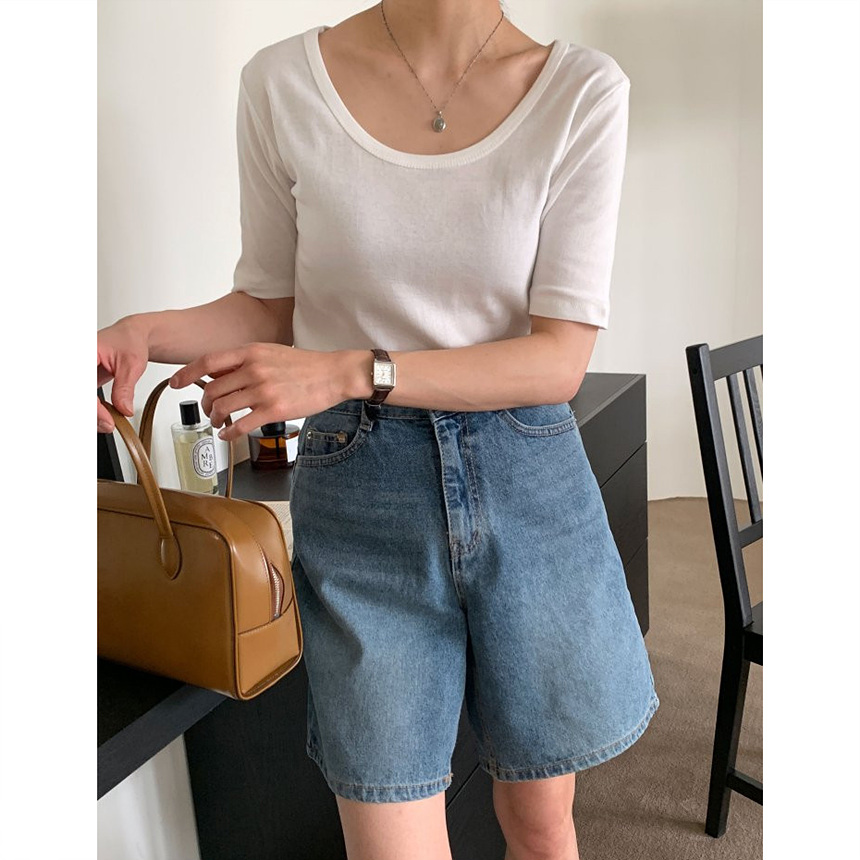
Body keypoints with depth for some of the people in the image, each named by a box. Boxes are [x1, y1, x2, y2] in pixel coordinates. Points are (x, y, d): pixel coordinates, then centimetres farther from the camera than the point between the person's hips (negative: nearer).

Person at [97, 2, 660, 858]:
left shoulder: (584, 89, -4)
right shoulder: (282, 82, -1)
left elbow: (561, 358, -9)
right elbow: (271, 307, 8)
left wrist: (354, 372, -20)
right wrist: (148, 331, -11)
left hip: (531, 483, 1)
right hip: (361, 492, 0)